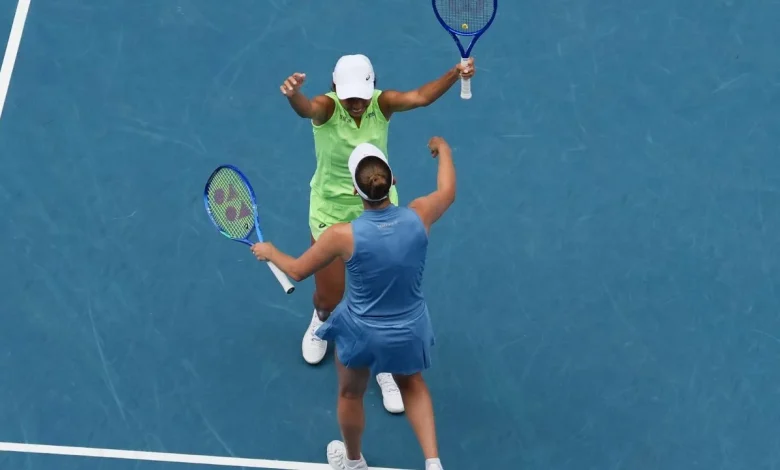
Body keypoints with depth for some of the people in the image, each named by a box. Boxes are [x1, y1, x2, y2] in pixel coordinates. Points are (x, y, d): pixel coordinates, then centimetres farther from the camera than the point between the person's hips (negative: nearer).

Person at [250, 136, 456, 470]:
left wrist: (269, 252, 11)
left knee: (351, 394, 29)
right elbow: (447, 191, 4)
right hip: (410, 330, 3)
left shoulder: (343, 235, -27)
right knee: (412, 384, 34)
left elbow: (297, 270, -10)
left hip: (361, 332, -2)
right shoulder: (418, 217, -21)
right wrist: (443, 149, 23)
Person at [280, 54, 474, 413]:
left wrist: (455, 74, -57)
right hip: (331, 213, -1)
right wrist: (293, 94, -72)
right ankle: (321, 318, 53)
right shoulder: (327, 107, -23)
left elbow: (421, 96, -38)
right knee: (331, 298, 13)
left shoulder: (382, 104, -18)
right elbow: (306, 109, -47)